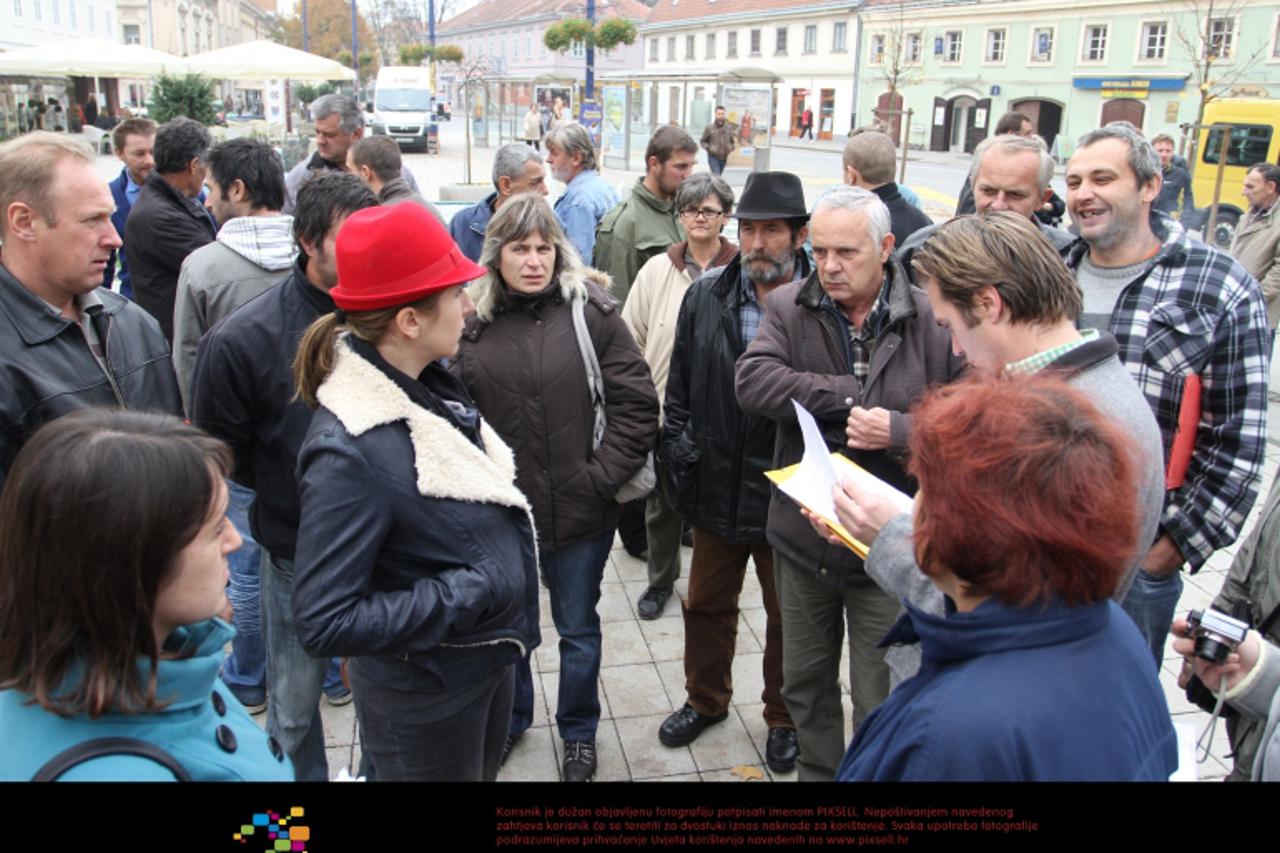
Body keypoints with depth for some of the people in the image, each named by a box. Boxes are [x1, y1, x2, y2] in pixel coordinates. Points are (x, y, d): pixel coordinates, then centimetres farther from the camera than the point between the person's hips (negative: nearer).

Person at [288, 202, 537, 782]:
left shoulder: (432, 387, -5)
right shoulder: (348, 451, -30)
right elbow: (325, 624, -29)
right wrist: (468, 593, -26)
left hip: (490, 658, 8)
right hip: (425, 698, -8)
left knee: (484, 771, 28)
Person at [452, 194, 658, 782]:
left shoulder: (592, 313, -7)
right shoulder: (470, 322, -4)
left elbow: (637, 404, -7)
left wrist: (602, 476, -11)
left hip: (579, 511, -1)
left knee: (578, 630, 17)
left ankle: (579, 733, 41)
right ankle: (509, 721, 47)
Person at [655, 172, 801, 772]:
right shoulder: (705, 298, 0)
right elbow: (680, 387, 7)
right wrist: (679, 452, 0)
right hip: (718, 490, 4)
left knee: (788, 615, 17)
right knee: (707, 604, 22)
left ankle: (784, 718, 41)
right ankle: (705, 700, 46)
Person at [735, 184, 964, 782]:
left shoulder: (931, 321, -9)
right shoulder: (788, 307, -4)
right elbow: (752, 383, -21)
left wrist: (900, 432, -25)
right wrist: (852, 396, -23)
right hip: (803, 537, 3)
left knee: (881, 704, 11)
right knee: (805, 684, 22)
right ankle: (815, 772, 46)